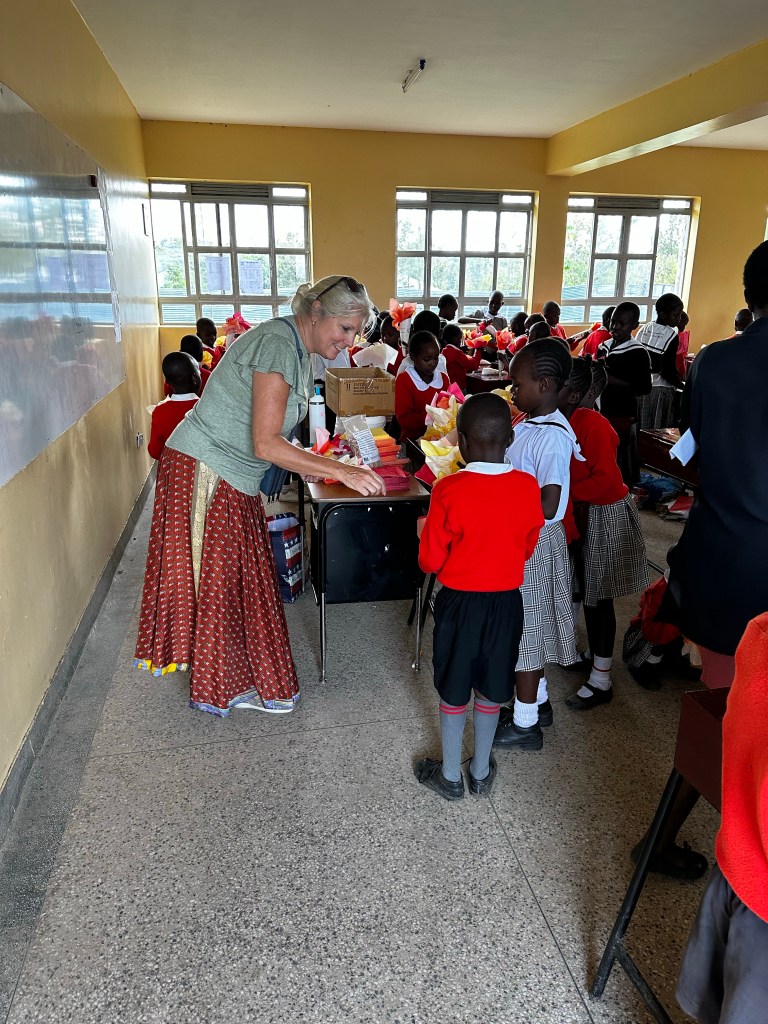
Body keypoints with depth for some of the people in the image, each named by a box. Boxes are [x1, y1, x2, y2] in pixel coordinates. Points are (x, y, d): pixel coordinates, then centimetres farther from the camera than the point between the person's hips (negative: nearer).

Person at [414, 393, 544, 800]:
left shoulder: (448, 490, -20)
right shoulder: (528, 488, -10)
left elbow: (430, 561, -12)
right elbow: (527, 549, 4)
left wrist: (427, 533, 7)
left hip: (460, 602, -3)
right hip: (507, 601, 3)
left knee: (453, 692, 15)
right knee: (490, 690, 19)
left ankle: (450, 776, 31)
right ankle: (481, 772, 36)